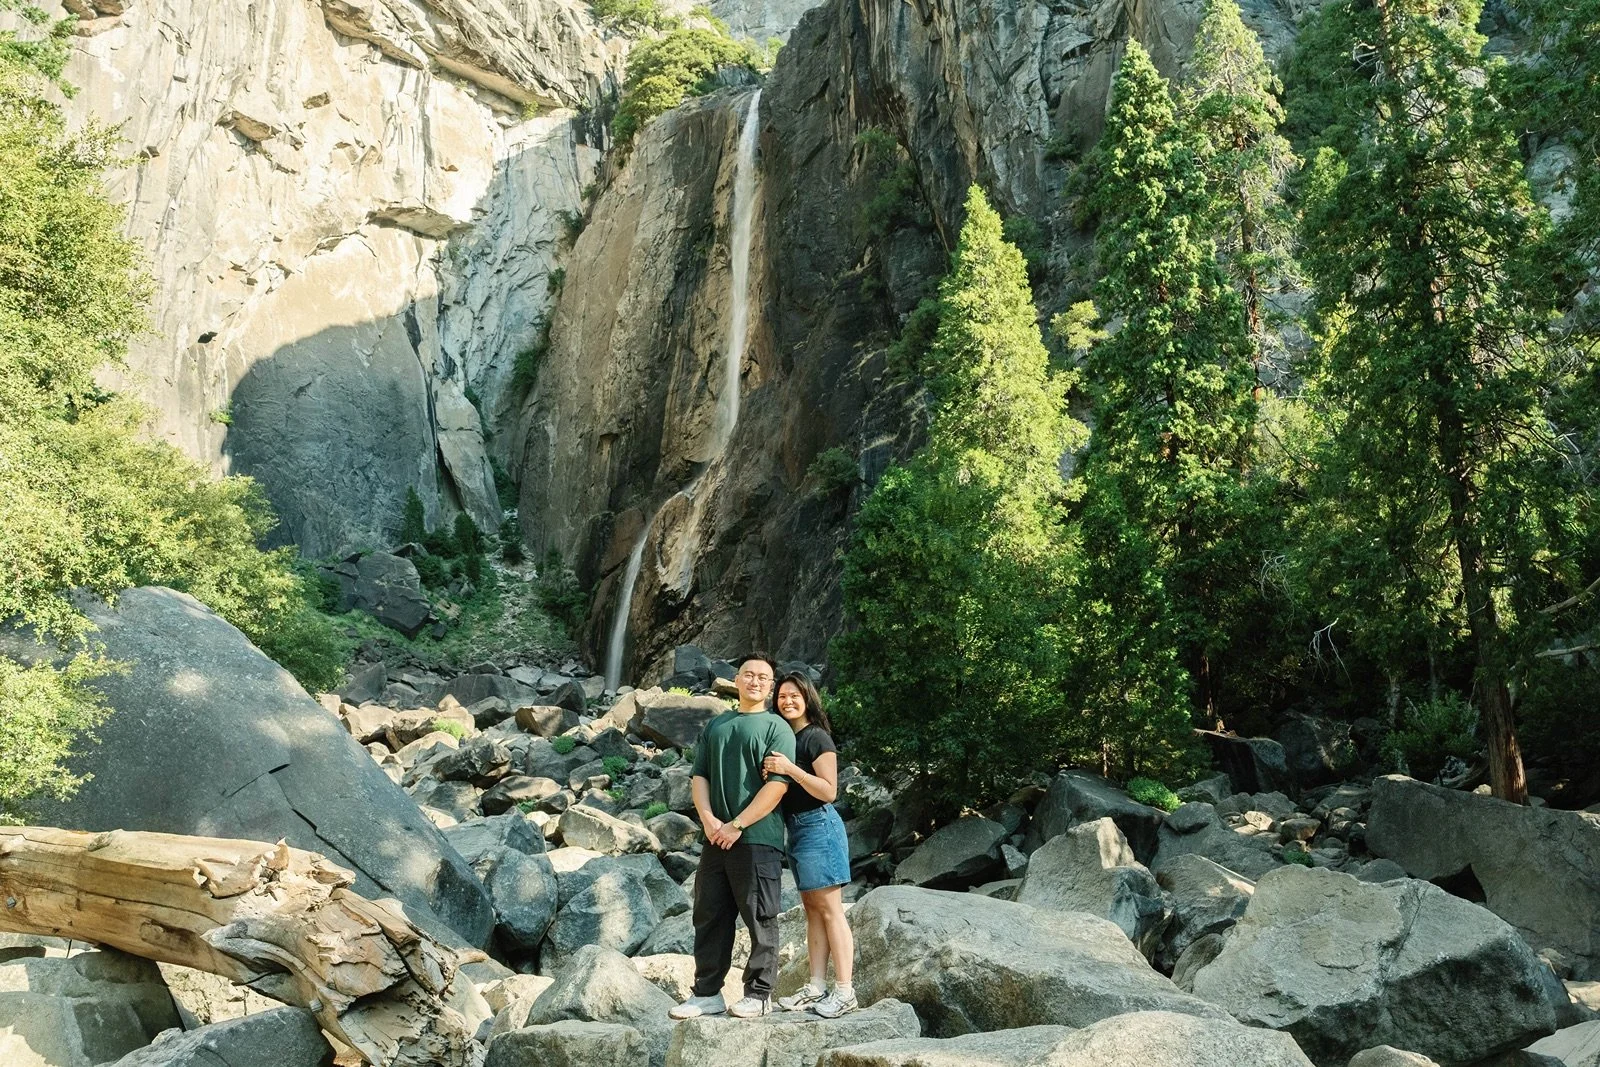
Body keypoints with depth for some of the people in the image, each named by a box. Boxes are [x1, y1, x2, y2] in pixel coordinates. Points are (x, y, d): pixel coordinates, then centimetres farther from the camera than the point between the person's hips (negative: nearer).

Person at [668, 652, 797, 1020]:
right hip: (716, 838, 6)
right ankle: (707, 993, 18)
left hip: (757, 838, -5)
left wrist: (737, 825, -14)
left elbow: (778, 784, -10)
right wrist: (708, 818, -6)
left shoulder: (776, 728, -1)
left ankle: (759, 993, 11)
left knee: (759, 919, 0)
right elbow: (699, 776, 12)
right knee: (709, 917, 9)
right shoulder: (715, 726, 17)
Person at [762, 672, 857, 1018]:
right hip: (795, 828, 8)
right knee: (812, 910, 8)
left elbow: (829, 791, -15)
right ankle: (816, 986, 11)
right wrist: (771, 772, -3)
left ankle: (844, 991, -5)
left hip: (818, 825, -8)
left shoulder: (817, 738, -9)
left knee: (829, 910, -8)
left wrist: (791, 769, -24)